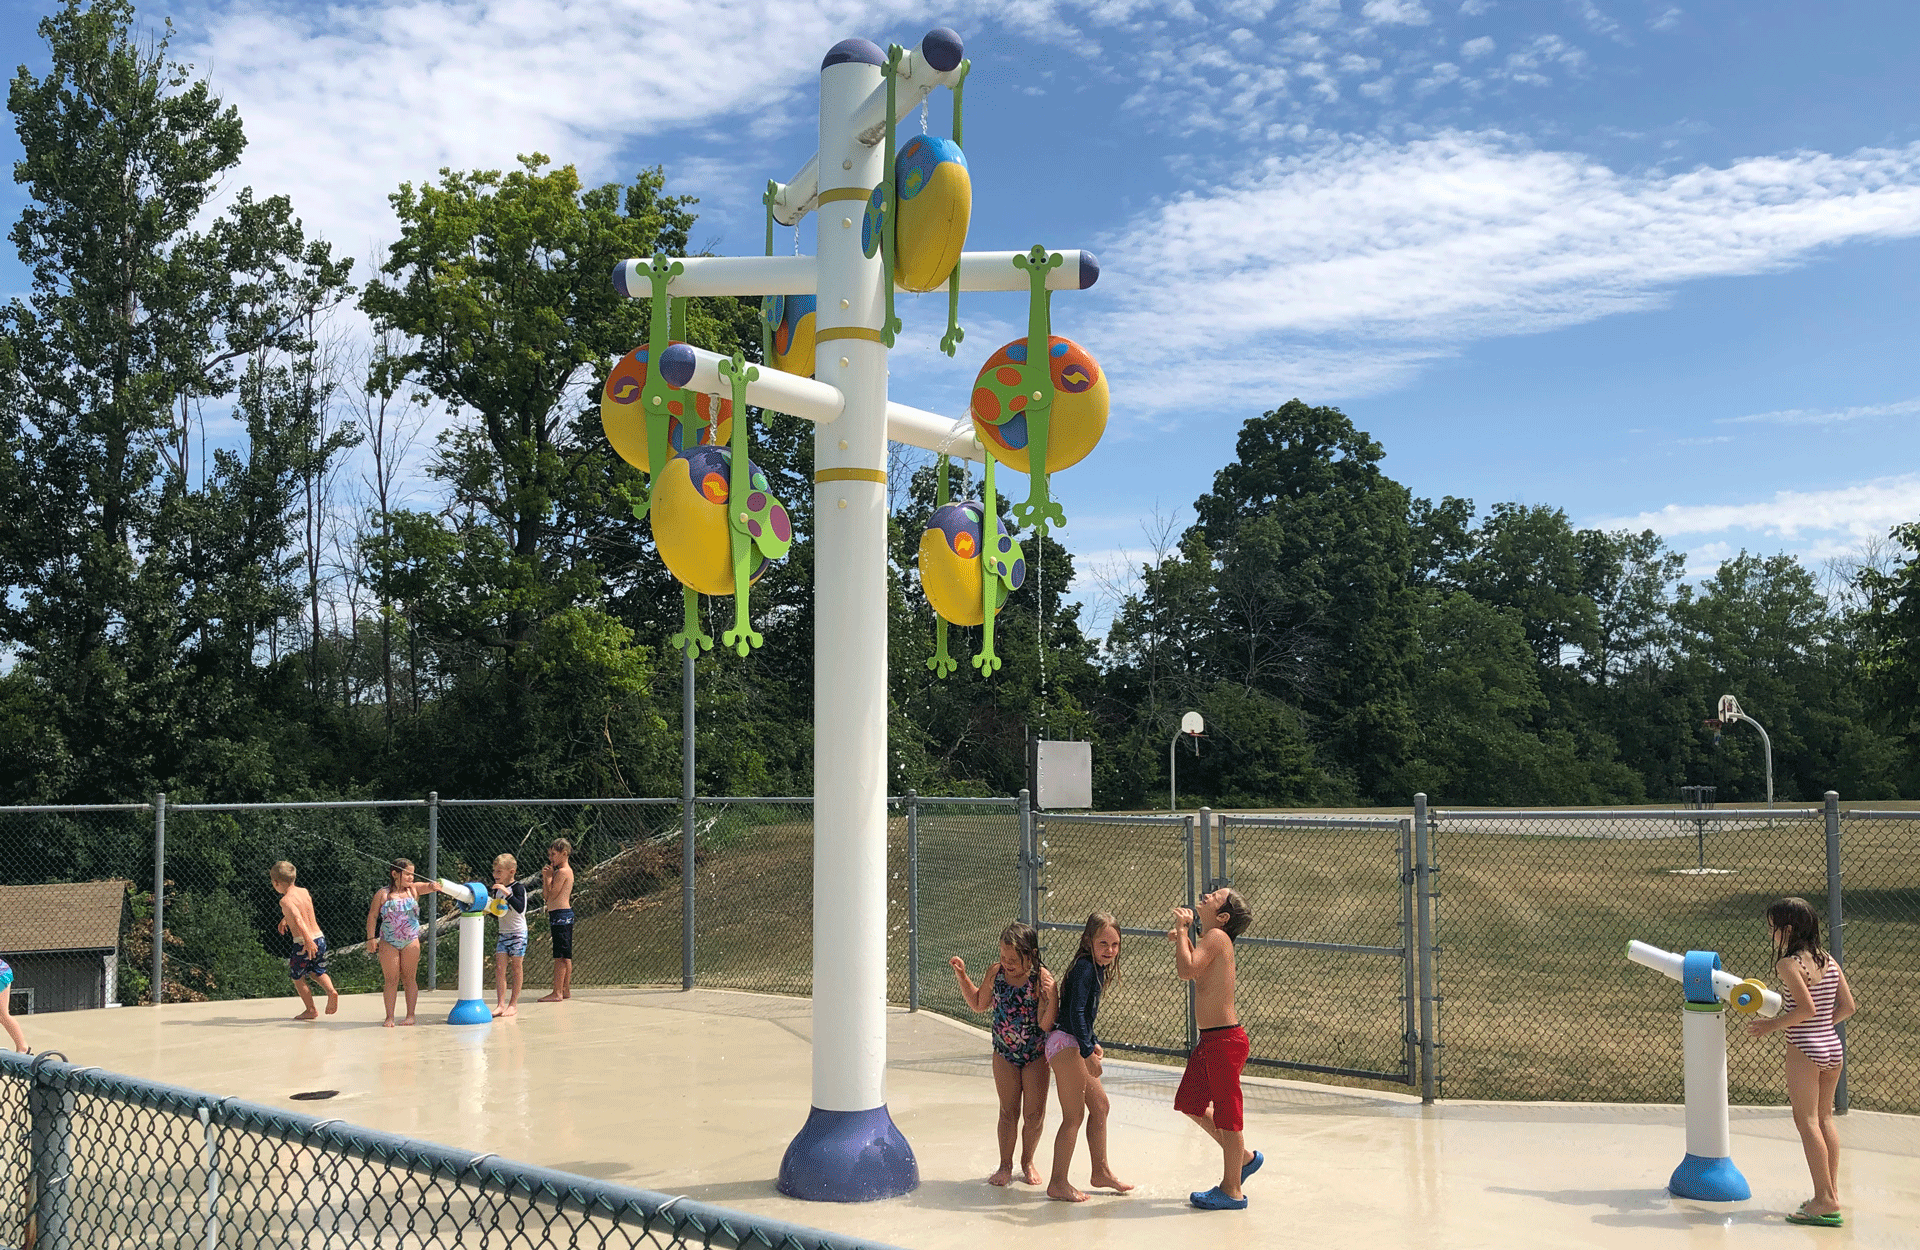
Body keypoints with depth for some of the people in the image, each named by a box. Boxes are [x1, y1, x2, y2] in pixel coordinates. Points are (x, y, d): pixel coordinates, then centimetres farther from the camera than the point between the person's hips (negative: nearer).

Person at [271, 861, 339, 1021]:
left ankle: (311, 1010, 18)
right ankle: (331, 991, -3)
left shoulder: (285, 900, -15)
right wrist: (285, 919, 46)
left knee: (297, 977, 13)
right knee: (317, 972, 24)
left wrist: (308, 941, -39)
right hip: (320, 937, 7)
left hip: (302, 943, -7)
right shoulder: (304, 891, 8)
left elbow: (298, 919, -31)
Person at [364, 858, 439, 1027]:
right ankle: (389, 1016, 6)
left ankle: (410, 1015, 11)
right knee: (391, 980, 2)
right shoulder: (383, 894, -3)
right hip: (388, 942, -1)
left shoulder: (414, 889, 2)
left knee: (409, 979, 5)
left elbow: (428, 886, -12)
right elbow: (372, 916, 0)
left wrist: (434, 885, -37)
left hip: (411, 942, 1)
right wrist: (371, 938, -6)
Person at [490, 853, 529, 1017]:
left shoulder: (518, 888, -13)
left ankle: (513, 1004, 8)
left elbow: (520, 908, -29)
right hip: (503, 933, 6)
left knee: (516, 968, 2)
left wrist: (507, 893, -34)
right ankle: (500, 1004, -4)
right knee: (499, 968, -3)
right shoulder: (497, 889, 9)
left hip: (518, 933, -6)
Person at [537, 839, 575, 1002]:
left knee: (560, 956, -9)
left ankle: (557, 993, -9)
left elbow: (551, 895, -15)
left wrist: (547, 876, -7)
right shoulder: (566, 871, 17)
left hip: (560, 915, -11)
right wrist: (547, 876, 6)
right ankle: (566, 990, 18)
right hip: (565, 915, 11)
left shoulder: (562, 872, -13)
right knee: (566, 957, 13)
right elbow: (546, 896, 15)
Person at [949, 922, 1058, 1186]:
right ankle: (1005, 1166, 23)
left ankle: (1027, 1161, 30)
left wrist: (1051, 997, -40)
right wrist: (962, 977, -2)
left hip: (1036, 1055, -2)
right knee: (1009, 1112, 8)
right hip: (1004, 1054, 2)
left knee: (1034, 1113, 7)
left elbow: (1046, 1025, -24)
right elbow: (979, 1004, 9)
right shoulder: (995, 973, -9)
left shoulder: (1041, 978, -21)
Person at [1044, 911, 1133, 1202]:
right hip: (1066, 1044, -10)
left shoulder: (1096, 969, 15)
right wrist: (1088, 1052, -23)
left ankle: (1101, 1171, 29)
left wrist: (1093, 1044, 25)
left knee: (1100, 1105, 17)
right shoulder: (1085, 968, -16)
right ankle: (1058, 1184, -1)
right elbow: (1076, 1012, -22)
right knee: (1074, 1116, -6)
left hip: (1074, 1046, 10)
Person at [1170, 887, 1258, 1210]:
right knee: (1189, 1103, 19)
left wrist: (1182, 930, -18)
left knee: (1227, 1114, 1)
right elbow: (1197, 971, 29)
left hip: (1225, 1040, -10)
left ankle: (1231, 1191, 12)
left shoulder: (1217, 936, -16)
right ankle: (1244, 1157, 32)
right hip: (1210, 1039, 10)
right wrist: (1183, 939, 16)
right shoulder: (1213, 939, 11)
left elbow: (1187, 971, -29)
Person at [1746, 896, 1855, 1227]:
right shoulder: (1830, 961, 8)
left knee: (1806, 1120, -2)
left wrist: (1772, 1025, -11)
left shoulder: (1788, 964, -14)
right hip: (1833, 1047, 8)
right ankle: (1831, 1194, 20)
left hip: (1805, 1050, -8)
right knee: (1825, 1118, 16)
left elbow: (1806, 1008, -22)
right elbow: (1847, 1007, 7)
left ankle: (1825, 1200, -2)